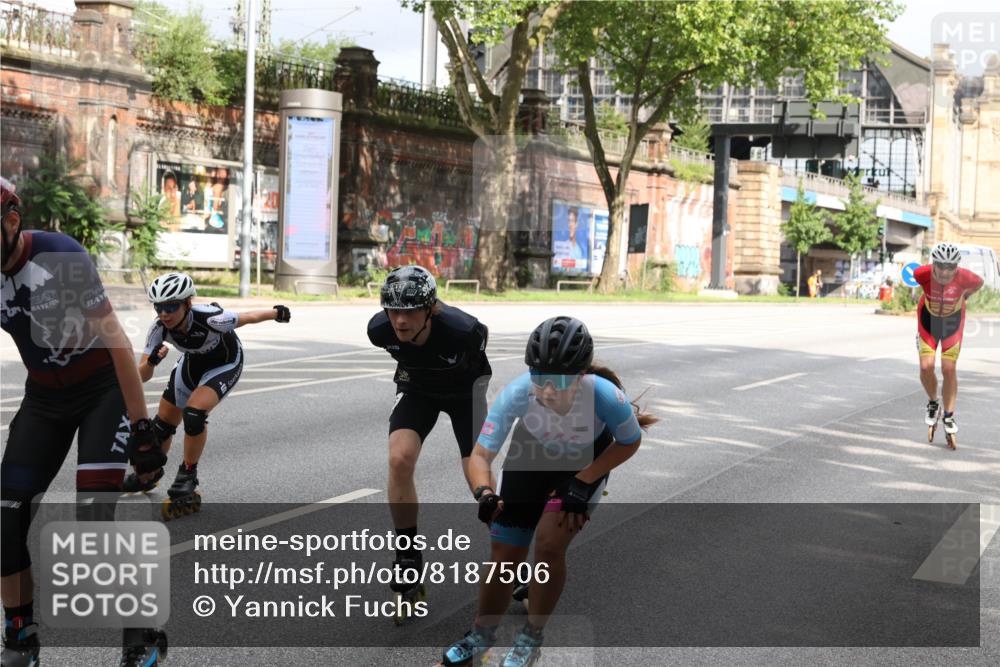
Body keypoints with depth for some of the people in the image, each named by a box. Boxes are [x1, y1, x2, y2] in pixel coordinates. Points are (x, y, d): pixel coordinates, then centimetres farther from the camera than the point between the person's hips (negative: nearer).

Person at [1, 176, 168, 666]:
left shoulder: (62, 257, -25)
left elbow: (114, 338, -22)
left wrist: (141, 426, -22)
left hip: (104, 390, -5)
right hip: (44, 399, 5)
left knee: (94, 517, -17)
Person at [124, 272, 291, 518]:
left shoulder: (210, 319, -40)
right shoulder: (159, 328, -28)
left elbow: (249, 317, -22)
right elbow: (142, 376, -27)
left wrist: (277, 312, -7)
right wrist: (152, 361, -47)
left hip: (225, 363, -5)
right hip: (192, 362, 5)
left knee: (194, 413, -27)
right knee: (163, 423, 9)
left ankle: (188, 476, -6)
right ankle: (148, 475, 37)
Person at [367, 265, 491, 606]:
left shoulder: (461, 329, -38)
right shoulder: (380, 329, -29)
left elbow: (484, 335, -12)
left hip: (465, 389, -2)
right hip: (417, 387, 2)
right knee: (399, 459, -21)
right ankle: (408, 556, -6)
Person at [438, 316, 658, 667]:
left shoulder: (604, 395, -40)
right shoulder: (517, 393, -39)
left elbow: (629, 443, -18)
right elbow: (480, 455, -33)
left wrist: (583, 483, -23)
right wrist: (484, 492, -53)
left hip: (586, 461, -1)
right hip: (532, 455, 2)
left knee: (549, 545, -16)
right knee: (504, 555, 3)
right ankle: (481, 636, 29)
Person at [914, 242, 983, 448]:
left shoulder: (965, 277, -32)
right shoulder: (923, 274, -31)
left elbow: (979, 283, -7)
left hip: (953, 319, 0)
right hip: (928, 317, 0)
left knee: (949, 369, -2)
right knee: (926, 366, -11)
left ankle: (948, 417, 13)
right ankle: (933, 404, 16)